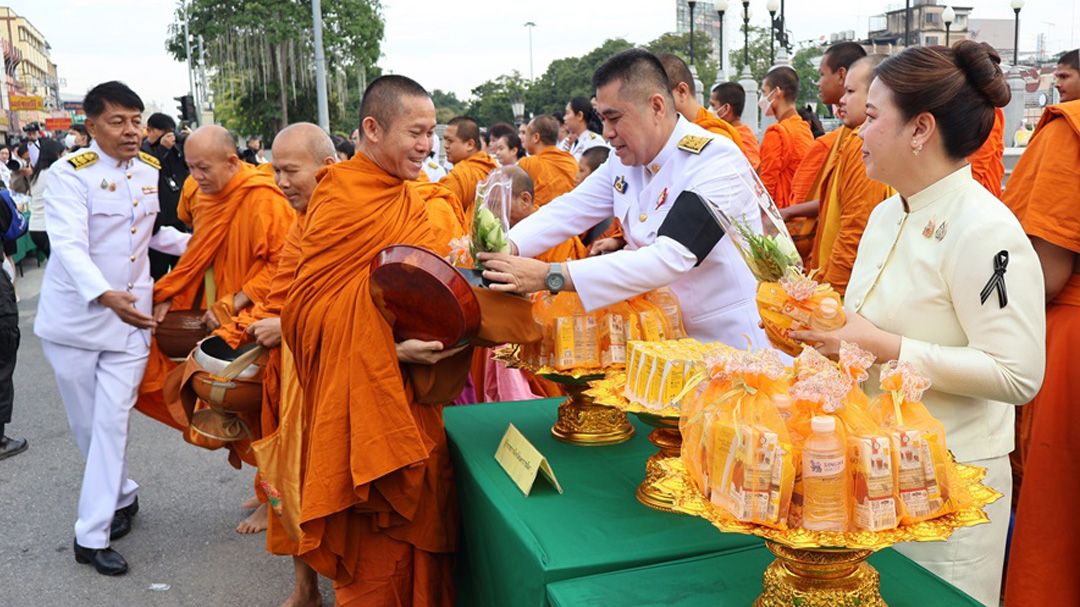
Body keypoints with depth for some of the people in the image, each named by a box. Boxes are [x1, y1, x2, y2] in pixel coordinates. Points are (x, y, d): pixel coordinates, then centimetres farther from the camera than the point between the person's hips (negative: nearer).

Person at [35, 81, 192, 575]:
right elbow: (69, 245, -26)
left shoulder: (152, 171, 4)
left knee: (112, 421, -2)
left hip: (131, 317, 3)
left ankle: (92, 535, 5)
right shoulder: (70, 173, -13)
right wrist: (106, 296, -42)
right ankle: (122, 496, 33)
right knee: (86, 424, 10)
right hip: (73, 317, -3)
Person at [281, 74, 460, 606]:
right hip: (361, 397, -7)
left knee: (416, 528, 14)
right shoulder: (340, 201, -13)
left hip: (409, 392, 7)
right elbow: (308, 303, -15)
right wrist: (389, 349, -24)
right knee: (375, 547, 4)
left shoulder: (408, 198, 11)